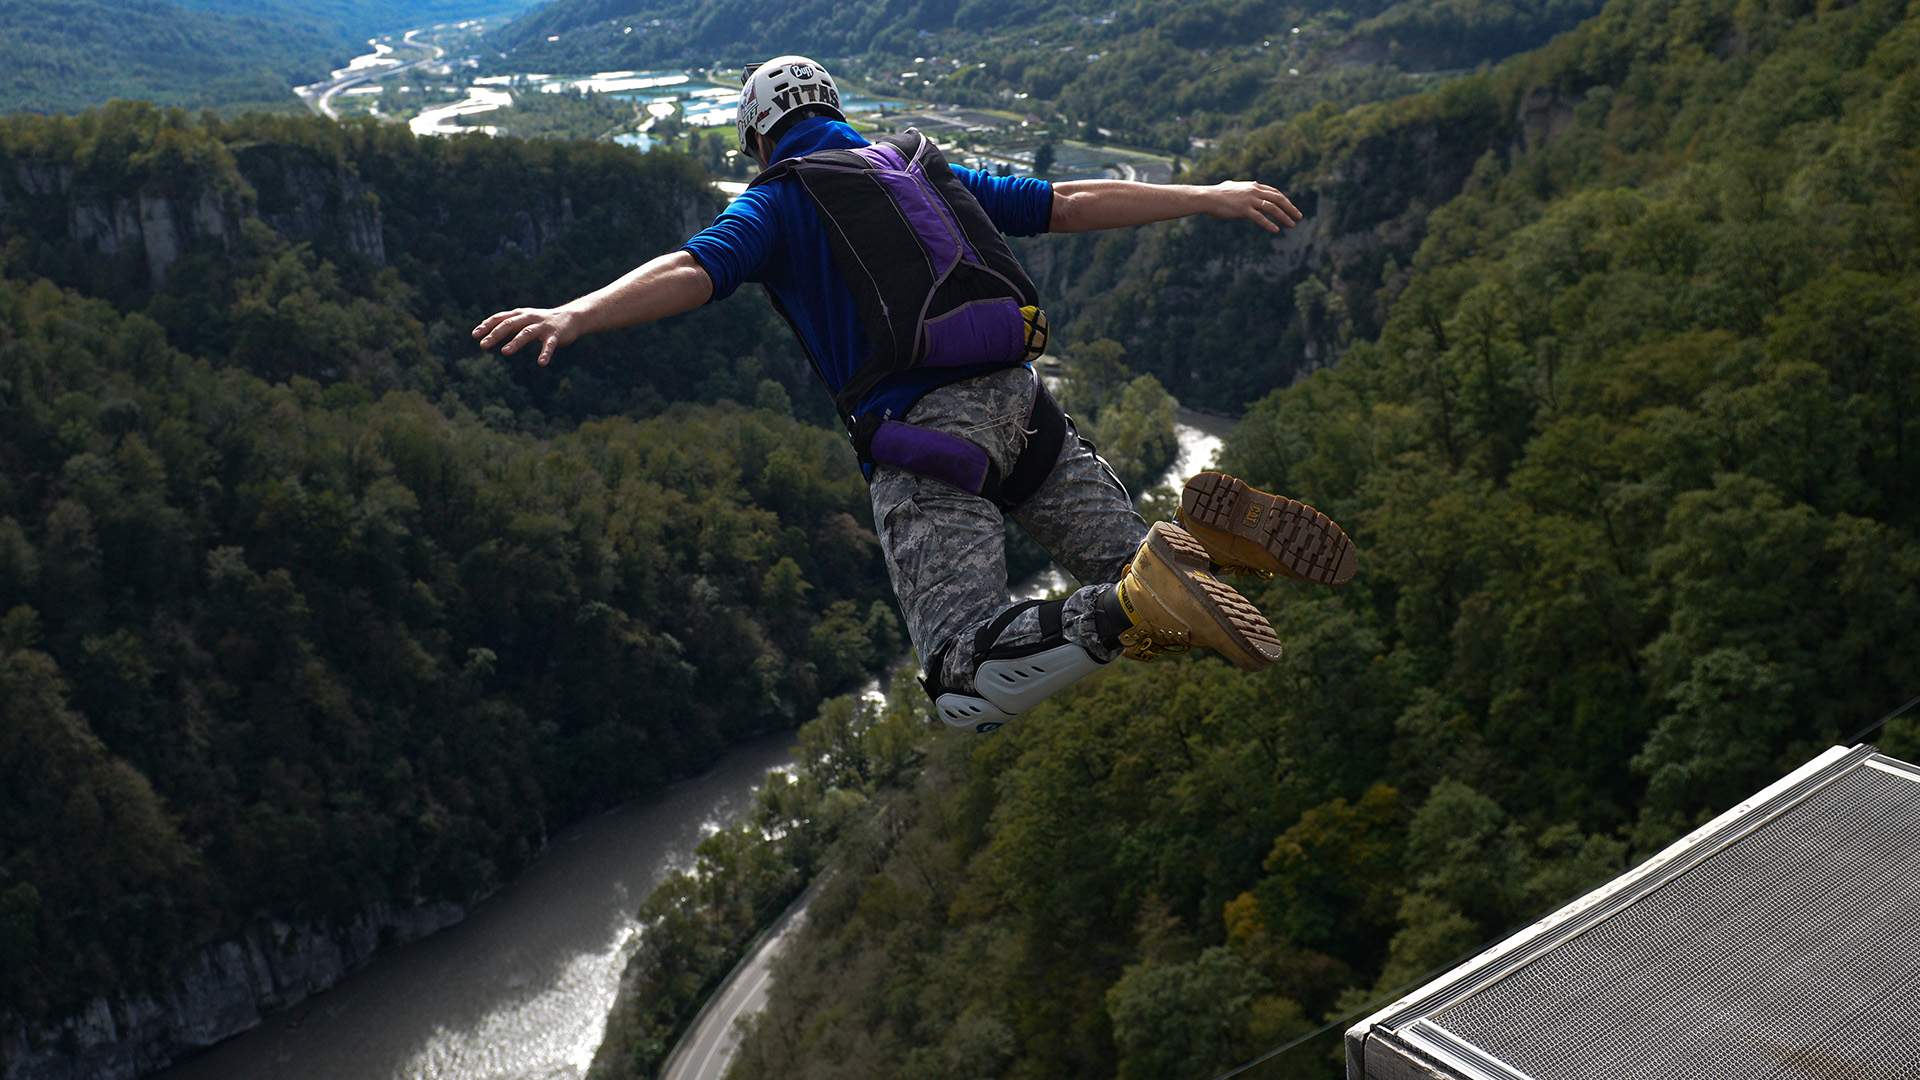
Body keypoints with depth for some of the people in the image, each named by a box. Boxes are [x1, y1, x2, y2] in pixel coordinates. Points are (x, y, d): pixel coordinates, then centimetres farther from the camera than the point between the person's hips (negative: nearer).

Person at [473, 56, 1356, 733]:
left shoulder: (778, 201, 10)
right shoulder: (927, 171, 25)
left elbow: (694, 271, -10)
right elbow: (1070, 204, 24)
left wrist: (573, 315, -21)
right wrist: (1205, 198, 31)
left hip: (923, 440, -5)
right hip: (1020, 402, 5)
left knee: (972, 690, -11)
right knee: (1128, 567, 17)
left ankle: (1139, 601, -34)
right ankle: (1207, 534, -17)